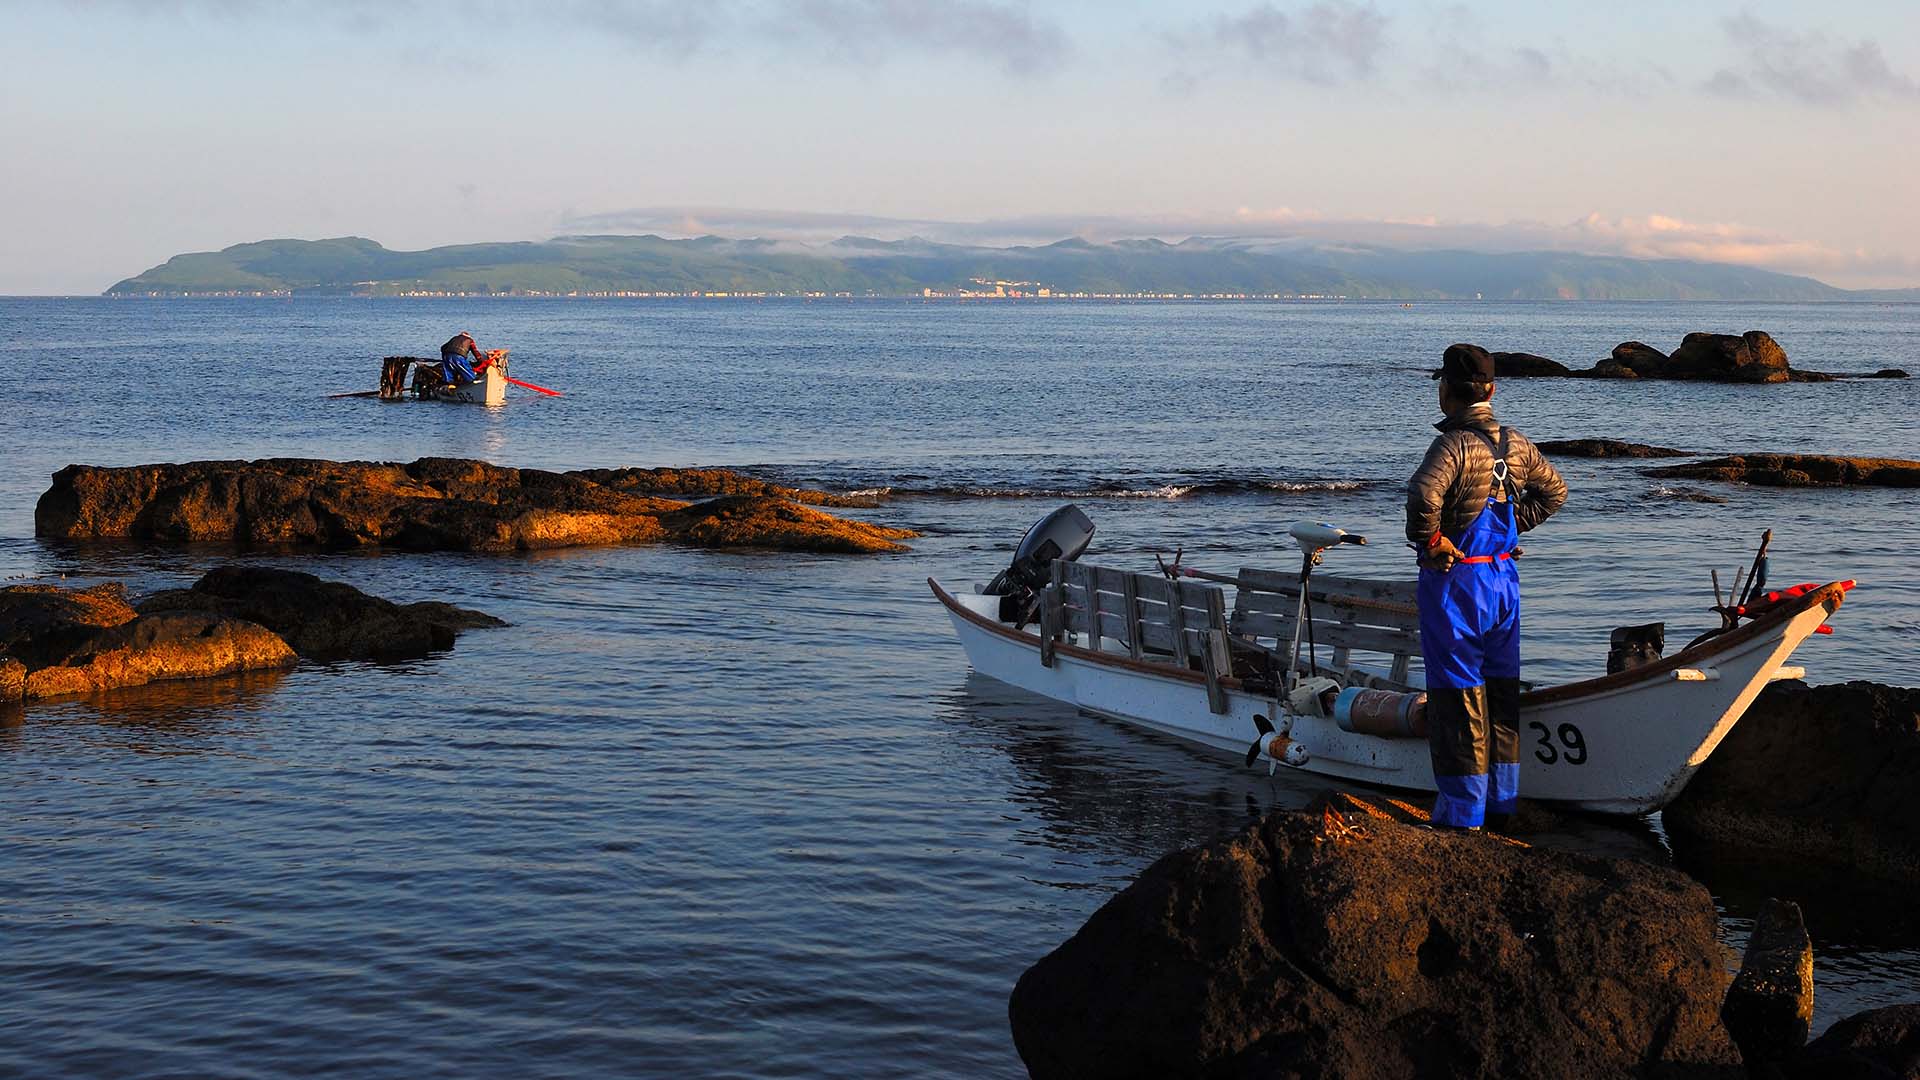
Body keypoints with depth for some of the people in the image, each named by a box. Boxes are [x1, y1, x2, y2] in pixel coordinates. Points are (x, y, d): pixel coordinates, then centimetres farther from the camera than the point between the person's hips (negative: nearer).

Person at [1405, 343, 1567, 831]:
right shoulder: (1515, 443, 6)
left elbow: (1424, 494, -36)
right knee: (1500, 689, 14)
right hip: (1504, 577, 7)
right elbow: (1553, 490, 21)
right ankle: (1500, 802, 22)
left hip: (1454, 583, -7)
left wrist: (1430, 542, -20)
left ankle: (1462, 813, 4)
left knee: (1457, 694, 0)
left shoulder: (1454, 444, -18)